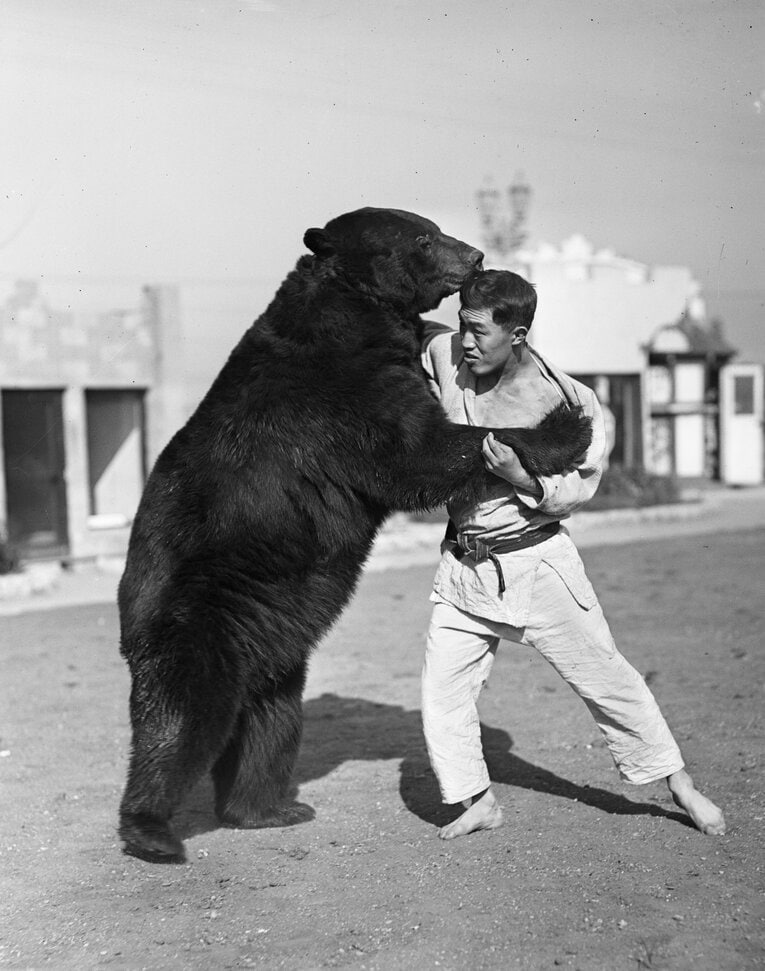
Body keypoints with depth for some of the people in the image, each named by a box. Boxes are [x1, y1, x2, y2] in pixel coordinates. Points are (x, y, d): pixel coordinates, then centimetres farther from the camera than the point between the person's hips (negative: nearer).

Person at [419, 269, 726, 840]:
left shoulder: (567, 400, -15)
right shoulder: (445, 355, -7)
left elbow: (580, 490, -8)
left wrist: (524, 479, -24)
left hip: (535, 561, -4)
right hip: (463, 566, 4)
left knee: (603, 675, 5)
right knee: (442, 692, 2)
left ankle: (679, 782, 22)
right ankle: (479, 801, 20)